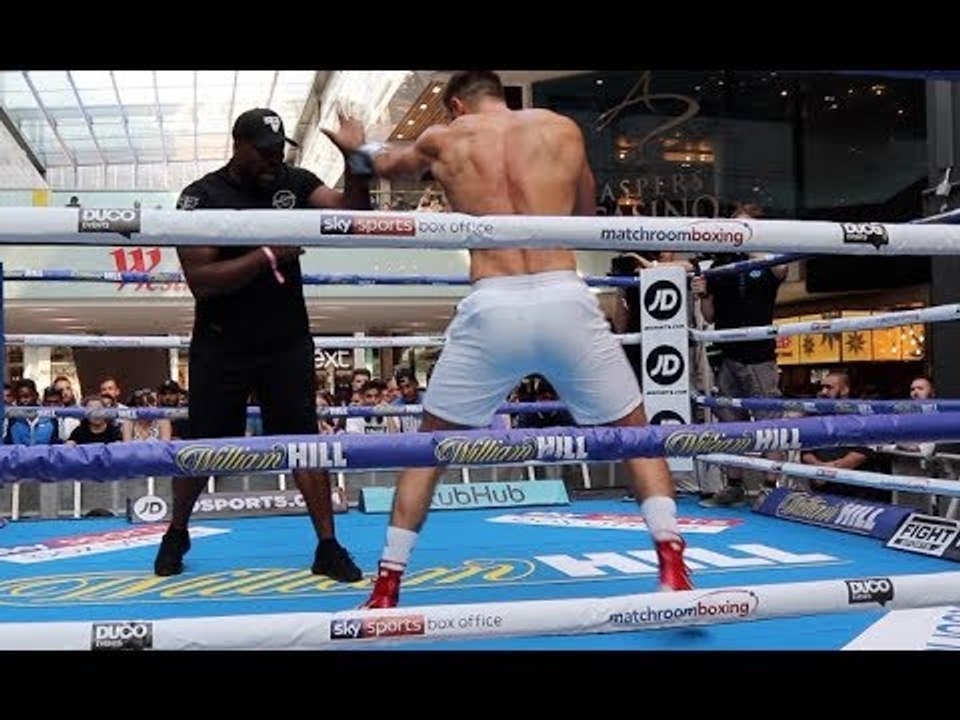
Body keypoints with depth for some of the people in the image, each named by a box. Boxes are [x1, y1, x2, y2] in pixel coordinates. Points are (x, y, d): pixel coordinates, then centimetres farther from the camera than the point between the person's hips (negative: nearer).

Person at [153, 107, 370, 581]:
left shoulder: (294, 182, 1)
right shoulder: (202, 197, -10)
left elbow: (352, 215, -8)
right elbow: (200, 280, -18)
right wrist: (269, 255, -24)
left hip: (288, 340, 2)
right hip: (222, 345, -2)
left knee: (304, 441, 0)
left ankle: (328, 547, 6)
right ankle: (176, 533, 34)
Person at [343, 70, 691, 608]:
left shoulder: (442, 141, 16)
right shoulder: (564, 129, 15)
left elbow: (385, 164, 39)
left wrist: (364, 152, 61)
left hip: (492, 309, 0)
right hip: (566, 302, 0)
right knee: (634, 432, 19)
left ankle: (387, 587, 21)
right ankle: (672, 568, 10)